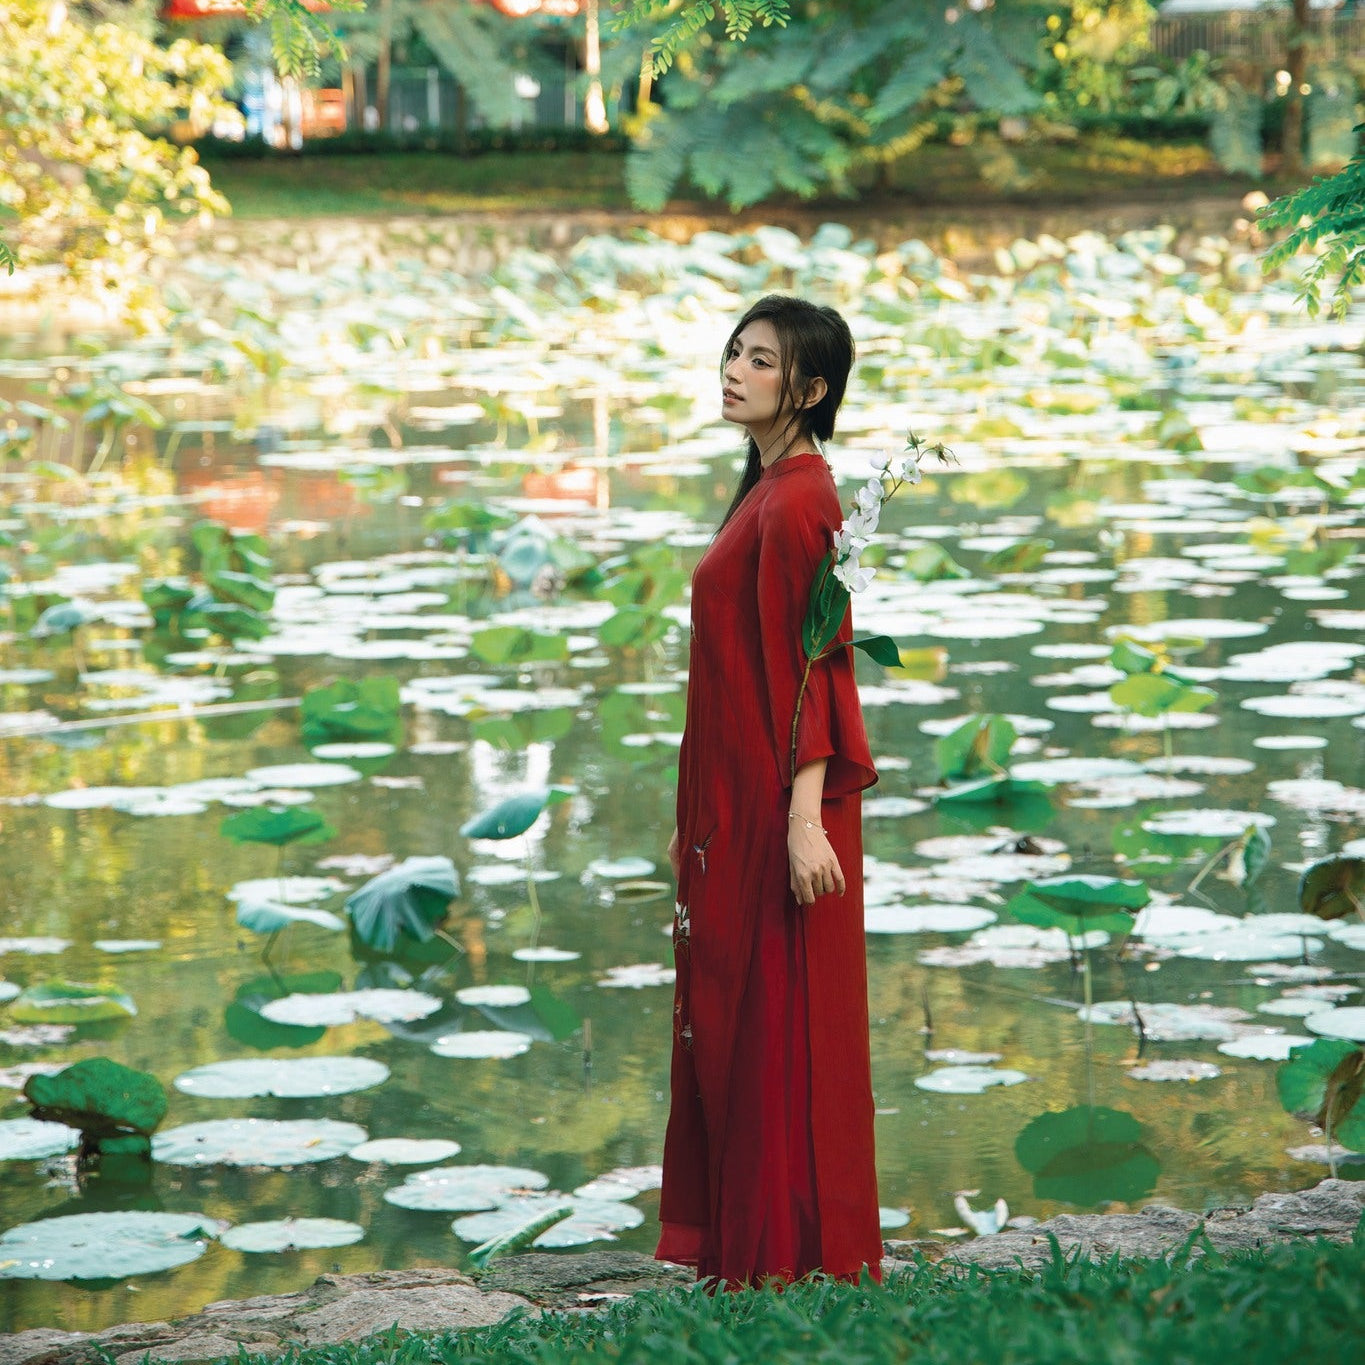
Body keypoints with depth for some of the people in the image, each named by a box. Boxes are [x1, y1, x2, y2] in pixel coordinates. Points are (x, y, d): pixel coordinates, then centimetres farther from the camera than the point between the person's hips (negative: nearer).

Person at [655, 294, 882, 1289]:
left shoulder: (795, 504, -15)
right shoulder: (767, 491, 15)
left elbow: (807, 666, -20)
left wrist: (805, 818, -24)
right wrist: (698, 818, 21)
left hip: (779, 804, -10)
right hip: (735, 801, 10)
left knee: (782, 1022, -4)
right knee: (729, 1015, 13)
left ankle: (798, 1251, 3)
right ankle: (741, 1240, 19)